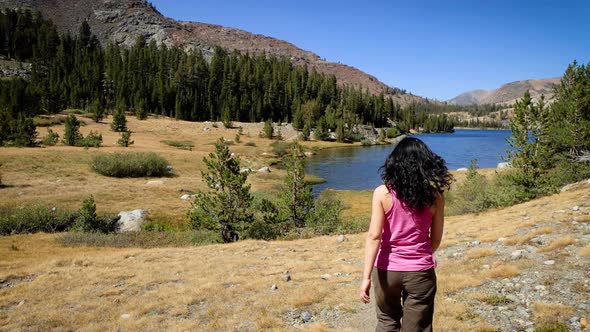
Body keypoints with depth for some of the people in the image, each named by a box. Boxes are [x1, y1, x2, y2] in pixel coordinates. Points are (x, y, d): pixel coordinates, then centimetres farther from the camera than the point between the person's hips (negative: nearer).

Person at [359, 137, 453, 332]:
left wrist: (366, 276, -12)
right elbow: (436, 239, 3)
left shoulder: (383, 193, -11)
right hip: (420, 271, 1)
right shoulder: (434, 195, -6)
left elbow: (374, 236, -15)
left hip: (387, 269, 0)